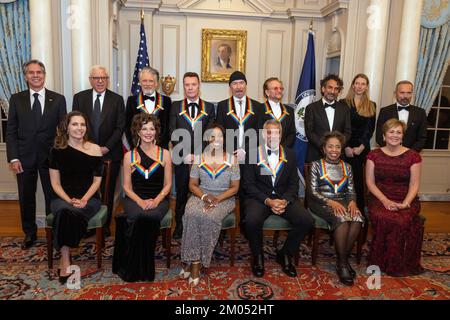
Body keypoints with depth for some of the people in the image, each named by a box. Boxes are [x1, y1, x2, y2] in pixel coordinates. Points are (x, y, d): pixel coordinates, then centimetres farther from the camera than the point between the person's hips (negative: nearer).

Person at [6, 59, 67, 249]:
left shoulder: (58, 99, 1)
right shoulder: (16, 99, 4)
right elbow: (11, 131, 3)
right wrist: (13, 158, -6)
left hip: (50, 156, -1)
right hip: (25, 157, 1)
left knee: (53, 196, 6)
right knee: (26, 198, 12)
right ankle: (29, 233, 31)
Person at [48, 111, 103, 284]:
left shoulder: (95, 149, 2)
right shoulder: (57, 150, 3)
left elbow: (97, 180, 4)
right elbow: (55, 183, 3)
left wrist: (84, 199, -11)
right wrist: (70, 200, -13)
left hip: (89, 198, 0)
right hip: (63, 198, 0)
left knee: (75, 214, -33)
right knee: (65, 210, -35)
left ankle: (64, 259, -15)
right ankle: (66, 260, -23)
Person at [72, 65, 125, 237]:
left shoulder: (117, 99, 2)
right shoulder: (79, 97, 6)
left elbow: (120, 127, -2)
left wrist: (106, 147, -11)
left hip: (110, 153, -1)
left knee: (107, 191, 6)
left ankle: (105, 225, 18)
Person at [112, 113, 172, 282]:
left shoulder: (164, 154, 9)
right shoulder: (129, 156, 11)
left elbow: (168, 184, 7)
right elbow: (127, 186, 8)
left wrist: (156, 200, -12)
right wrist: (140, 201, -11)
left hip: (158, 200, 0)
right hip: (135, 199, 0)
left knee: (150, 217, -34)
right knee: (139, 216, -34)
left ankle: (144, 269, -16)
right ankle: (134, 269, -16)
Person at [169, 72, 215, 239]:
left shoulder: (209, 107, 7)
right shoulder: (176, 106, 8)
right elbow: (173, 134, 1)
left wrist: (198, 155, -8)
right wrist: (185, 154, -10)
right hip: (181, 159, 1)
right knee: (181, 194, 8)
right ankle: (179, 226, 20)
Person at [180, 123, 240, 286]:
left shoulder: (231, 160, 1)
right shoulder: (199, 158, 5)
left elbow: (234, 187, 0)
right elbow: (192, 184, 7)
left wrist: (217, 199, -16)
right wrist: (204, 196, -13)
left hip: (224, 198, -2)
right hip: (201, 195, 2)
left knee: (208, 217, -33)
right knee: (192, 215, -32)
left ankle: (194, 261, -20)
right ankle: (193, 261, -23)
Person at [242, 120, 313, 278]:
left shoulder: (290, 155, 11)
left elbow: (294, 183, 8)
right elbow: (249, 184, -3)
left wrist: (285, 200, -12)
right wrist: (267, 200, -17)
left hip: (284, 198, 3)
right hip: (259, 197, -3)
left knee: (307, 221, -21)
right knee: (252, 221, -33)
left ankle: (285, 254, 5)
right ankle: (258, 257, -2)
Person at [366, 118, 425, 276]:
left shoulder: (413, 156, 5)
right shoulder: (374, 155, 7)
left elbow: (414, 184, 1)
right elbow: (370, 182, 3)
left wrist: (405, 203, -16)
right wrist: (385, 200, -11)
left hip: (405, 200, 0)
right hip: (380, 199, 0)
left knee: (401, 221, -33)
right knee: (383, 219, -33)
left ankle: (397, 265, -11)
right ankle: (380, 262, -12)